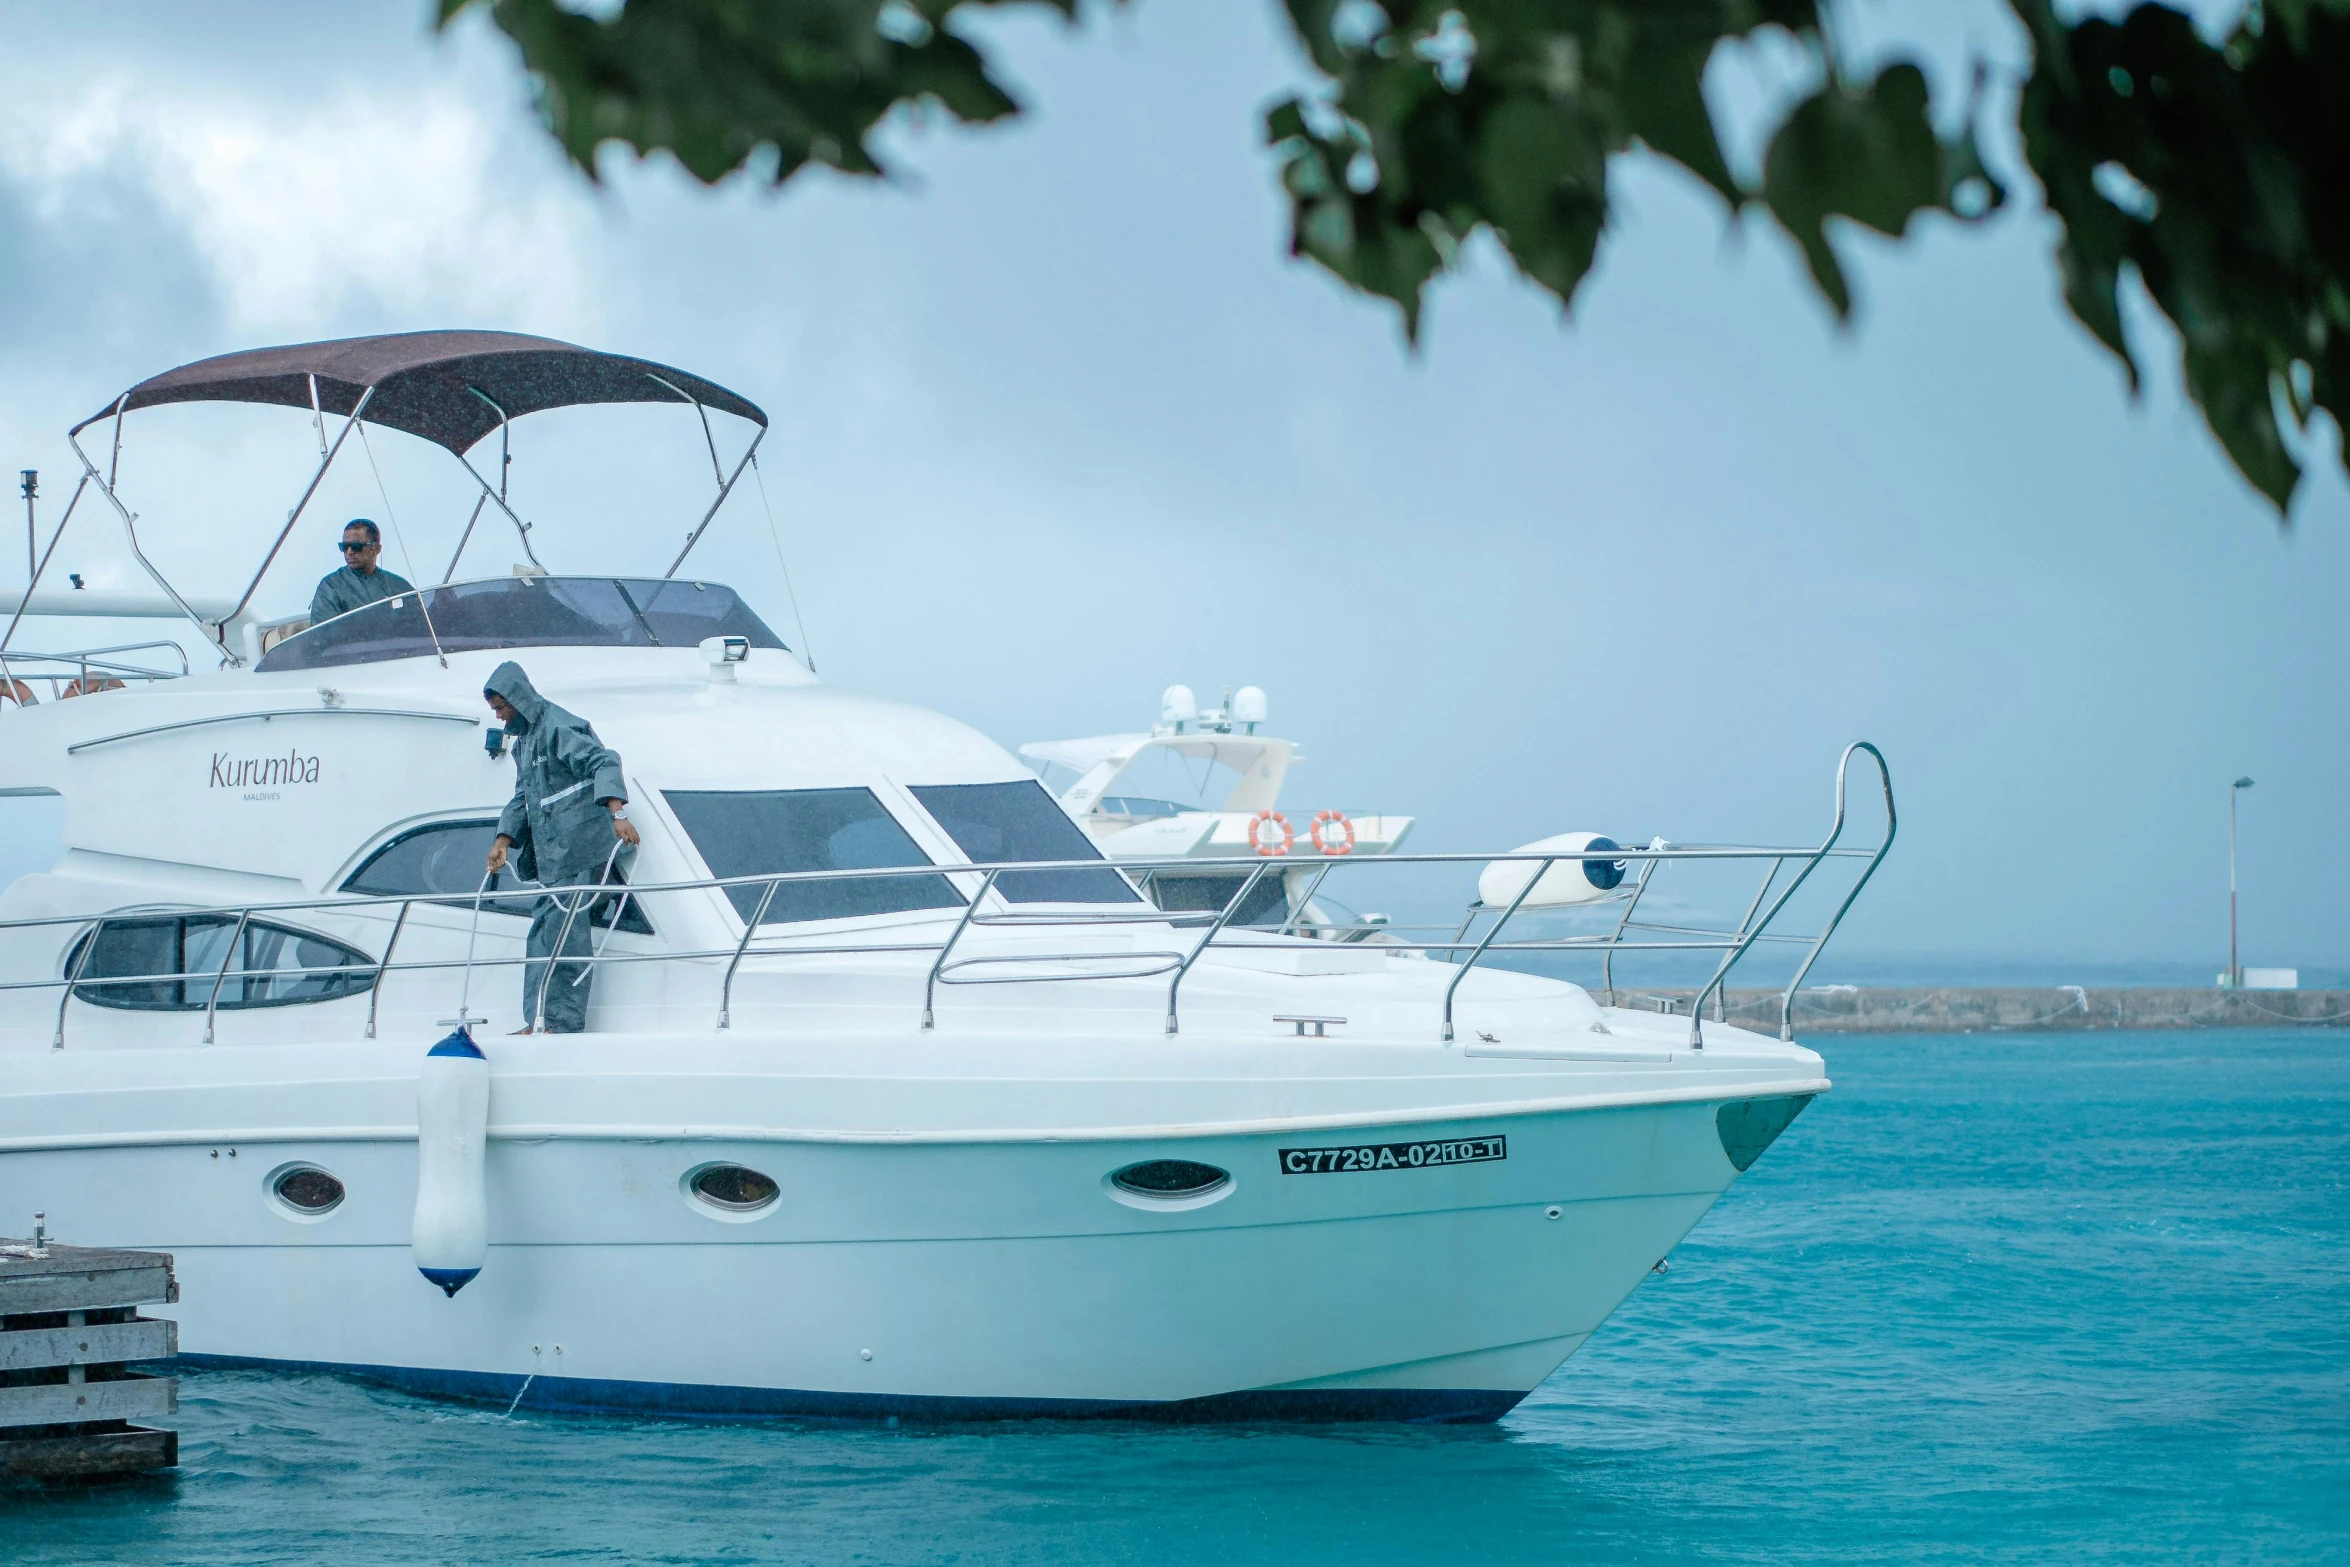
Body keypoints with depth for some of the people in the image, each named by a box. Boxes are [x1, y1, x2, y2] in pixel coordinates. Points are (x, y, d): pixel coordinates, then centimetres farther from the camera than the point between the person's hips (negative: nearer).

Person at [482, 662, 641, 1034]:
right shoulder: (523, 741, 21)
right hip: (551, 856, 10)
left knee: (565, 930, -11)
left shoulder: (559, 728, -11)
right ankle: (539, 1019, 12)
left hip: (577, 850, -10)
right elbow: (522, 798, 24)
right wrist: (503, 841, 9)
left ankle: (563, 1022, -12)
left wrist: (618, 814, -33)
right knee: (545, 930, 9)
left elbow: (603, 762, -20)